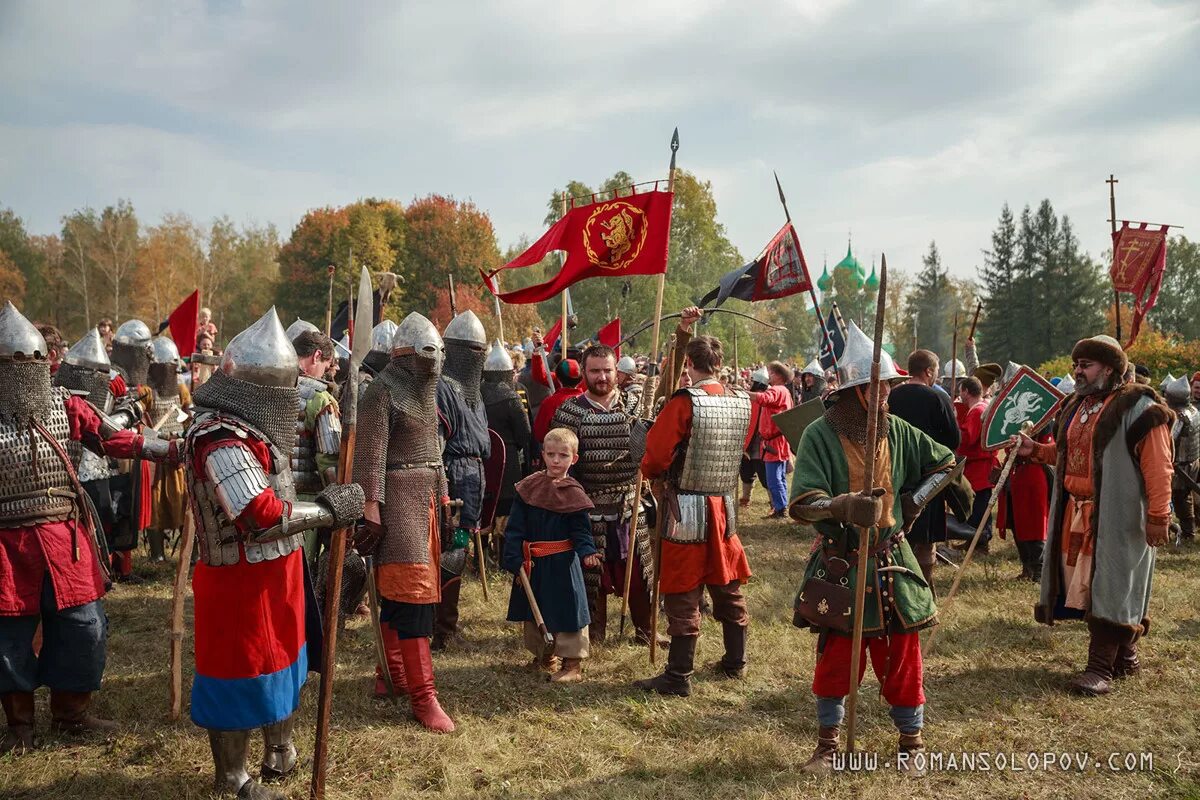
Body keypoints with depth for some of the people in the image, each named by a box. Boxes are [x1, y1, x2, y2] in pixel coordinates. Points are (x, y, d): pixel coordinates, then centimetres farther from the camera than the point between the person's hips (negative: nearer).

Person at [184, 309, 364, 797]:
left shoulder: (248, 429, 8)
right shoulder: (222, 440, -26)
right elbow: (264, 516, -32)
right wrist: (330, 510, -21)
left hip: (272, 573, 10)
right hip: (241, 581, -10)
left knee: (284, 664, 22)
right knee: (240, 675, 7)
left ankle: (279, 754, 42)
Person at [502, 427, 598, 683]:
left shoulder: (573, 493, -6)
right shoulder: (528, 487, 0)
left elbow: (581, 531, -5)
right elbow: (515, 527, 0)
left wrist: (587, 553, -24)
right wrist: (514, 559, -8)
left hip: (563, 564, -3)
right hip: (532, 563, 4)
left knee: (566, 609, 0)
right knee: (533, 611, 15)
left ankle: (572, 663, 12)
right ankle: (544, 655, 35)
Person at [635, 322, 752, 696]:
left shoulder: (684, 403, -17)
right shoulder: (742, 402, 0)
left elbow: (655, 458, -15)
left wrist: (657, 480, 5)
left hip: (686, 511, -6)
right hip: (725, 508, 6)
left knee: (683, 597, 2)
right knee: (729, 590, 18)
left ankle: (678, 677, 9)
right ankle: (735, 662, 32)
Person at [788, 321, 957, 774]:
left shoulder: (896, 431, 0)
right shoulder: (820, 435, -13)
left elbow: (945, 464, 16)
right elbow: (801, 505, -22)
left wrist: (912, 501, 2)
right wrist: (845, 505, -39)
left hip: (891, 565, 3)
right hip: (839, 567, -3)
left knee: (902, 658, 10)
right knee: (834, 659, 7)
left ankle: (912, 742, 30)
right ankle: (828, 745, 26)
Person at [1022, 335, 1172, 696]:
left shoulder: (1137, 407, -11)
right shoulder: (1076, 406, 14)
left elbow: (1157, 468, -15)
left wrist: (1158, 517, -19)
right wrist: (1035, 449, 11)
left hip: (1117, 518, -8)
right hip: (1076, 514, 8)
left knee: (1110, 588, -5)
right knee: (1088, 586, 12)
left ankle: (1102, 667, 1)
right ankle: (1125, 657, 28)